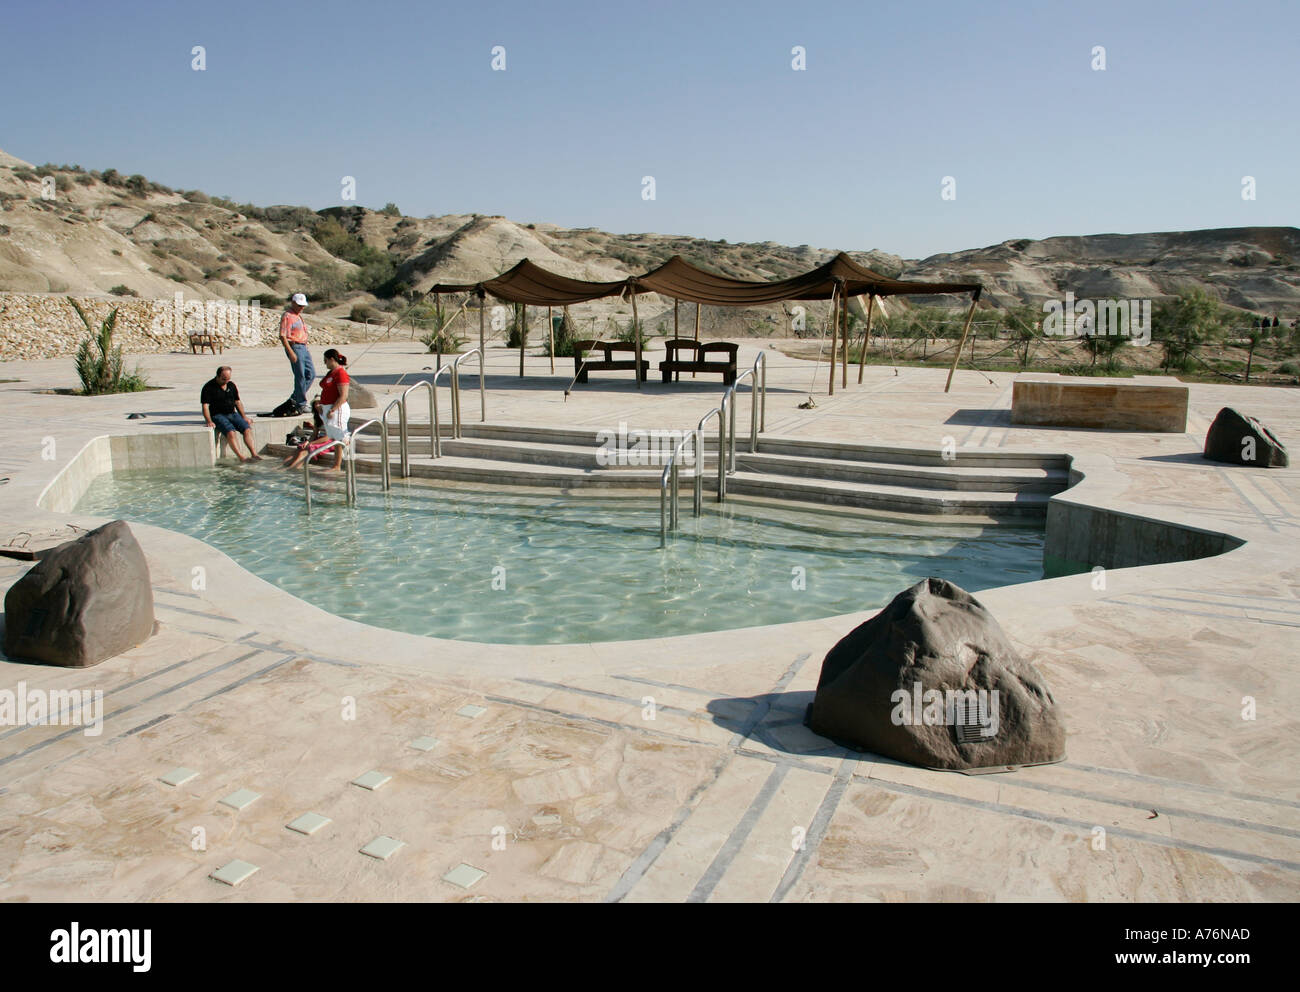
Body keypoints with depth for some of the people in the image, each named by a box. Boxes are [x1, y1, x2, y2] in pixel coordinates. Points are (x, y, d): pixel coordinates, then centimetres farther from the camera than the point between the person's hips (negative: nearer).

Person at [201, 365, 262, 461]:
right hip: (218, 415, -5)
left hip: (232, 414, 5)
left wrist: (244, 416, 10)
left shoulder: (232, 385, 13)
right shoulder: (208, 387, -4)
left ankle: (254, 454, -28)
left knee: (247, 429, -19)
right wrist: (209, 421, -22)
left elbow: (238, 401, 21)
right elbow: (205, 406, -9)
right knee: (231, 432, -31)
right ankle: (241, 457, -39)